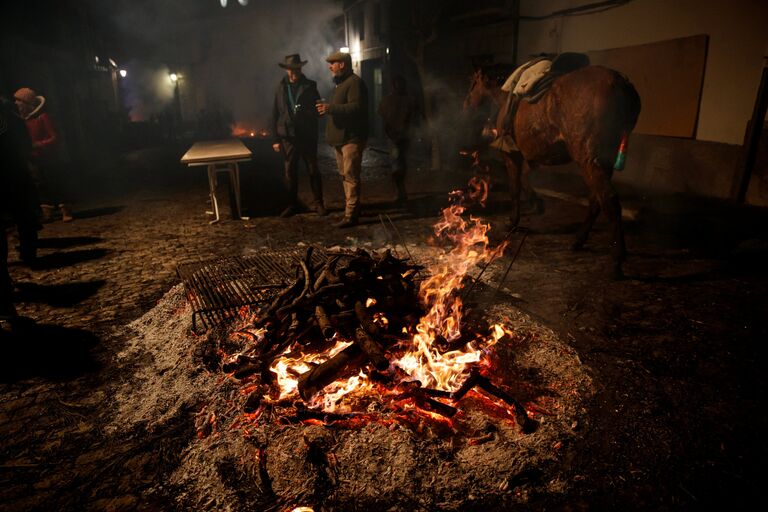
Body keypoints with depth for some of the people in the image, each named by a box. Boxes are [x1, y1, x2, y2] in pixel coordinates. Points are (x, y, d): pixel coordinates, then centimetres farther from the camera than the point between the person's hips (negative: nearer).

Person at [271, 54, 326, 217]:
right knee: (290, 172, 6)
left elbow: (318, 109, 3)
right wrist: (276, 138, 2)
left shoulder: (310, 86, 2)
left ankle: (318, 203, 13)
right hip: (288, 137, 2)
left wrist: (304, 112, -18)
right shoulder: (281, 87, 7)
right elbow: (275, 114, 7)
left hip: (307, 136, -1)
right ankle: (292, 204, 17)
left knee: (313, 170, 3)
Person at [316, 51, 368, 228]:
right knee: (344, 175, 14)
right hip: (342, 137, 11)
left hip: (352, 137, -11)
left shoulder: (355, 82, -12)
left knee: (350, 176, -12)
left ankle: (351, 215, -11)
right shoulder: (341, 83, 21)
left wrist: (331, 108, -25)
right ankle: (352, 207, 25)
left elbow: (356, 107, -25)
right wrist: (327, 108, 15)